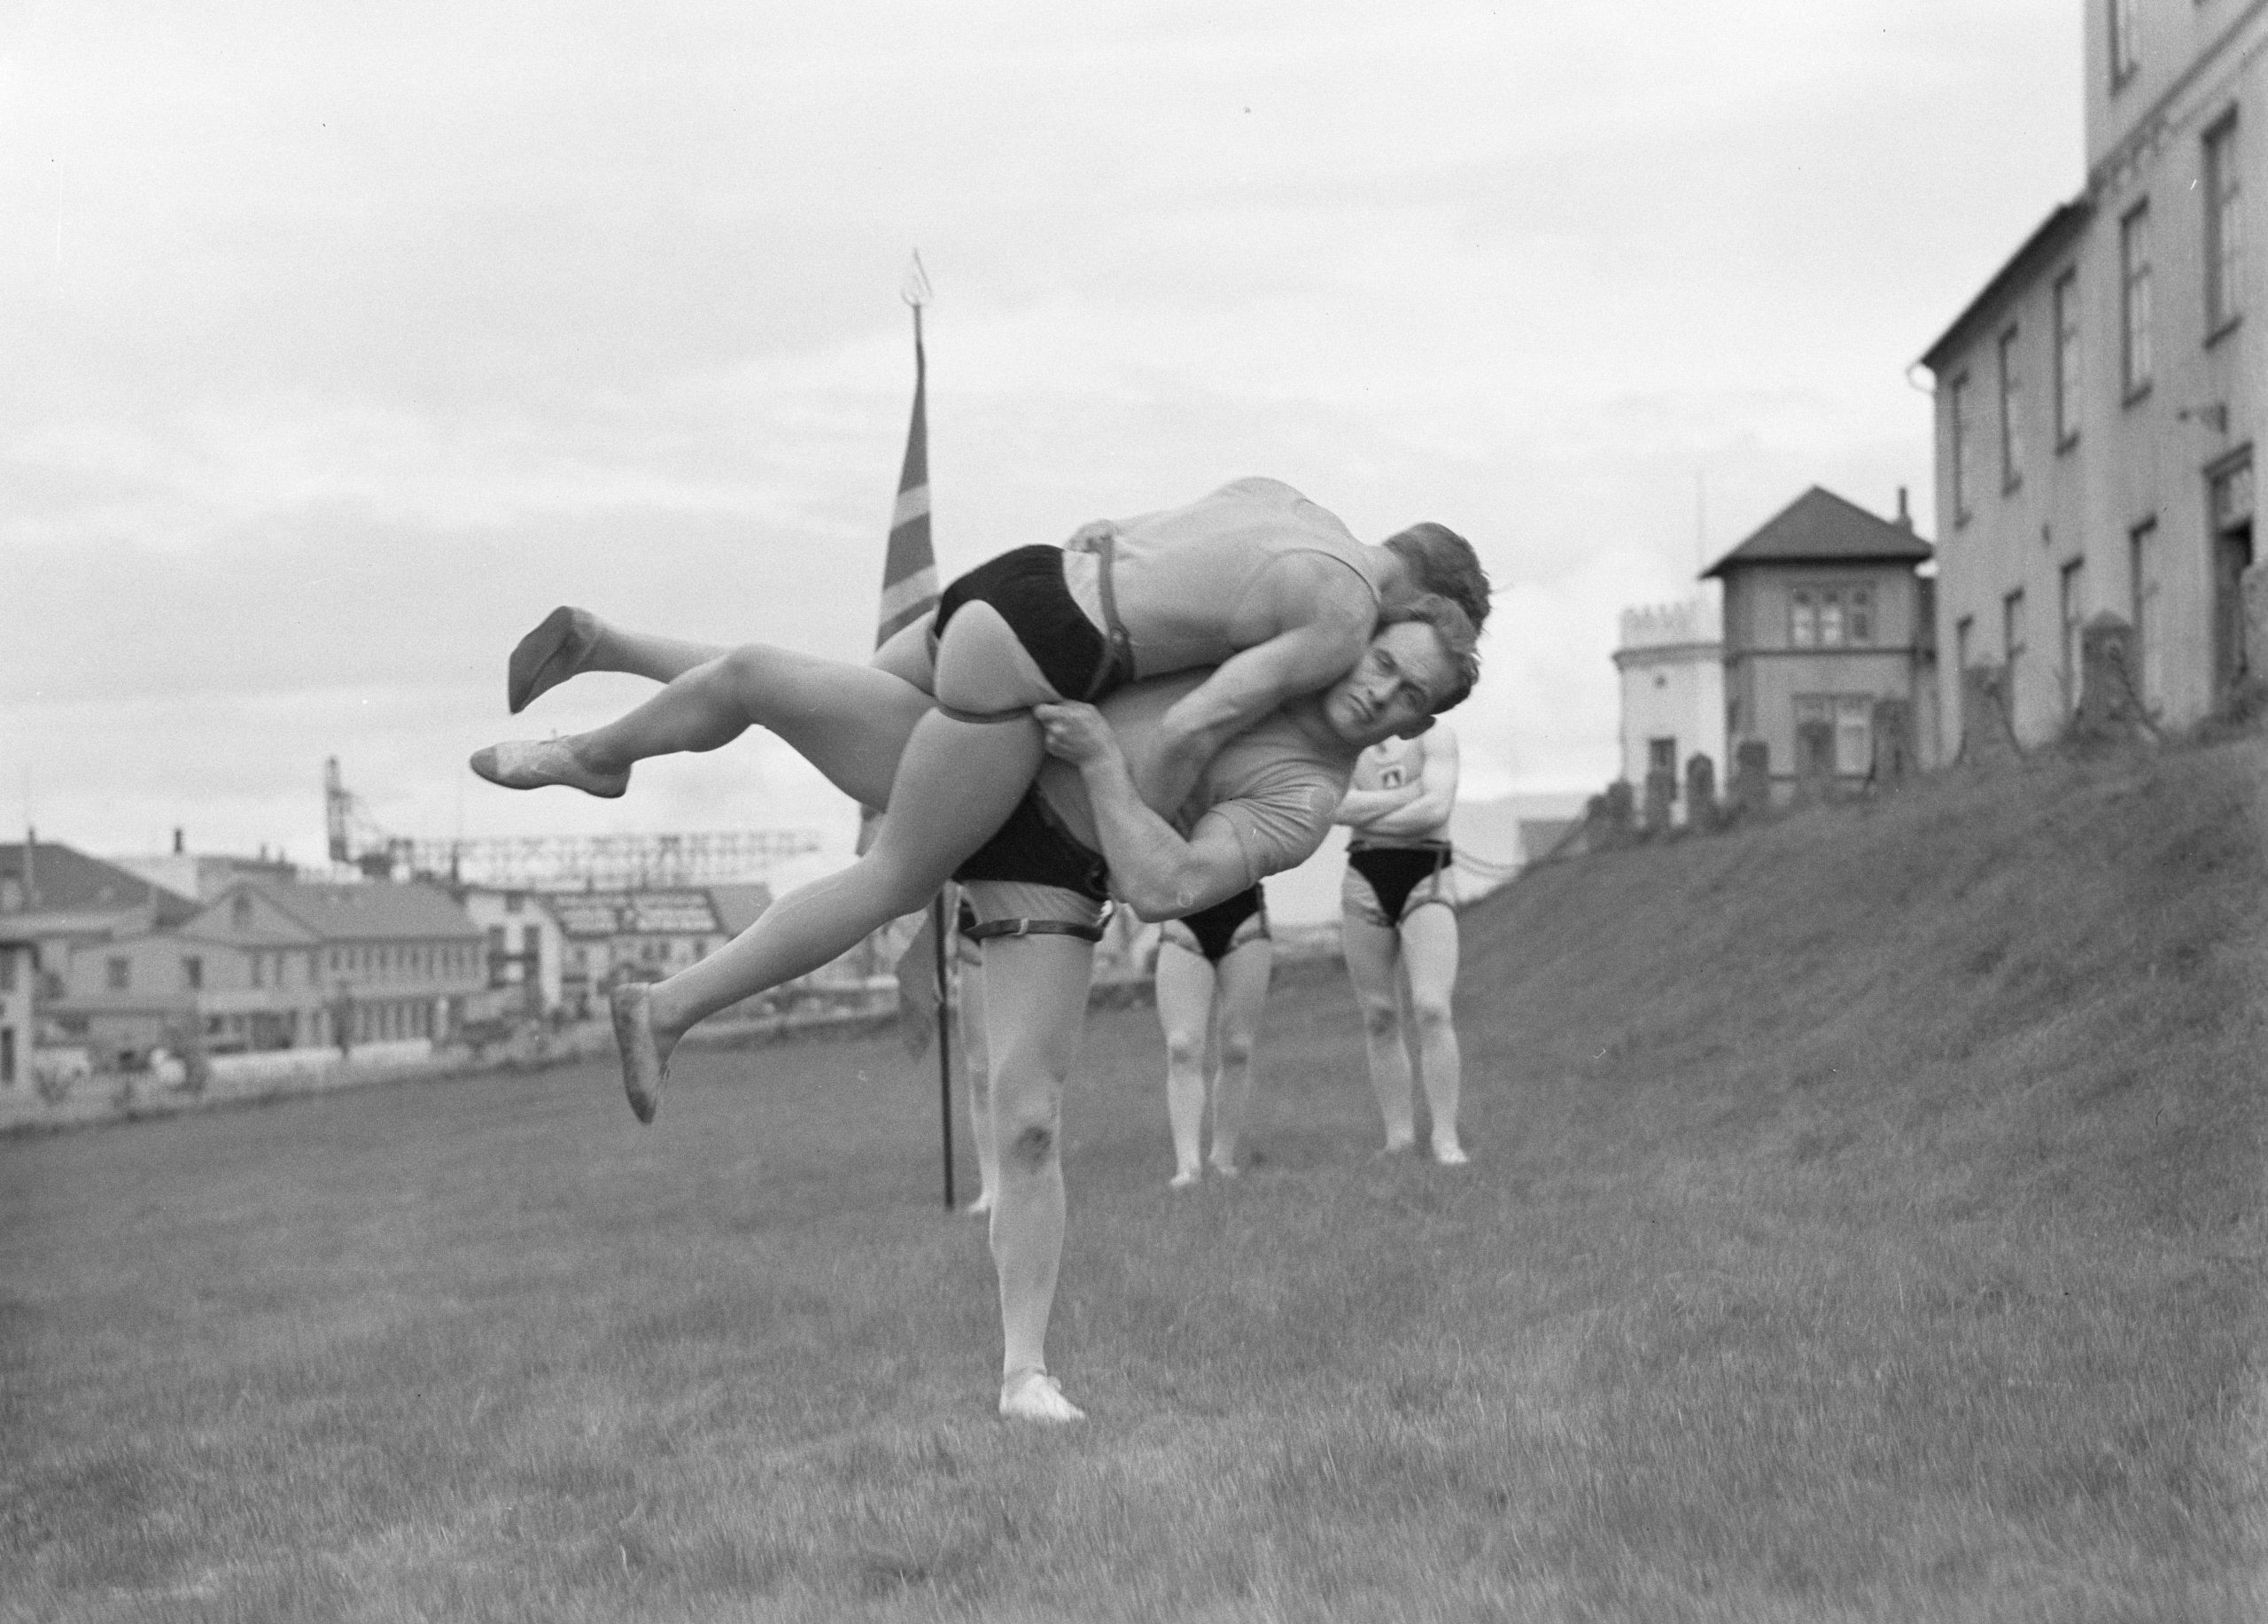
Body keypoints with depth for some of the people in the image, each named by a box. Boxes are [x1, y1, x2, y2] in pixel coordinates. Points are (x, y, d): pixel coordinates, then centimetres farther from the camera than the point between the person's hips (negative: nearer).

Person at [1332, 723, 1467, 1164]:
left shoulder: (1435, 736, 3)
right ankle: (1399, 1137, 8)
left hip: (1426, 880, -3)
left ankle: (1446, 1139, -12)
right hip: (1364, 879, 3)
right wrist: (1410, 793, -8)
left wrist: (1366, 816, -6)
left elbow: (1436, 810, -12)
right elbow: (1338, 806, -6)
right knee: (1380, 1017, 2)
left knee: (1432, 1009, -16)